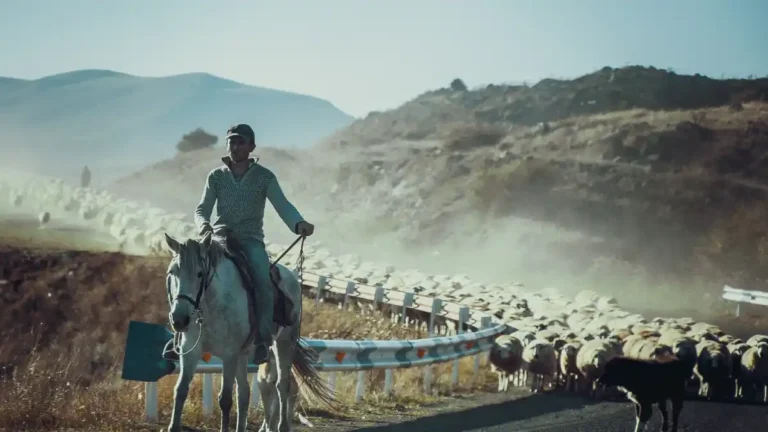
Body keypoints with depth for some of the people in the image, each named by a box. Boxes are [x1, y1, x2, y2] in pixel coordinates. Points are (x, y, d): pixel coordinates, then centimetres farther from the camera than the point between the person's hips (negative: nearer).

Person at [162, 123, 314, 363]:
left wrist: (299, 224, -28)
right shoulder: (216, 176, 11)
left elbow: (283, 206, -6)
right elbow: (202, 209, 7)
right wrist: (203, 224, -18)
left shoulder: (265, 177, 4)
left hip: (251, 239, -2)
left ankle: (262, 339, -25)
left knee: (263, 280, -30)